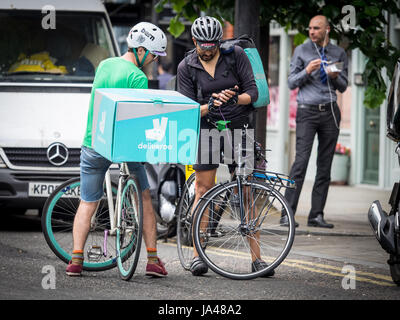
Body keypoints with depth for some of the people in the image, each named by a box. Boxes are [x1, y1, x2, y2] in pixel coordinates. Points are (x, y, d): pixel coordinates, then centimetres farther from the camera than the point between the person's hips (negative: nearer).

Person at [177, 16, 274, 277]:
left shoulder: (236, 55, -3)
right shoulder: (187, 68, -2)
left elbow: (253, 91, -6)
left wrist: (234, 99, -26)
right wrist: (210, 106, -25)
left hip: (239, 128, 0)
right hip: (207, 130, 0)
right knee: (203, 190, -5)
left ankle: (256, 257, 2)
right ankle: (198, 255, 2)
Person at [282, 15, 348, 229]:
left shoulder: (339, 53, 12)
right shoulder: (301, 51, 6)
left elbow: (343, 87, 15)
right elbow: (292, 83, 5)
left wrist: (336, 77, -7)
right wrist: (307, 71, -13)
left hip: (330, 112, 3)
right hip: (307, 112, -3)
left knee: (325, 164, 2)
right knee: (301, 161, -13)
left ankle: (316, 215, 5)